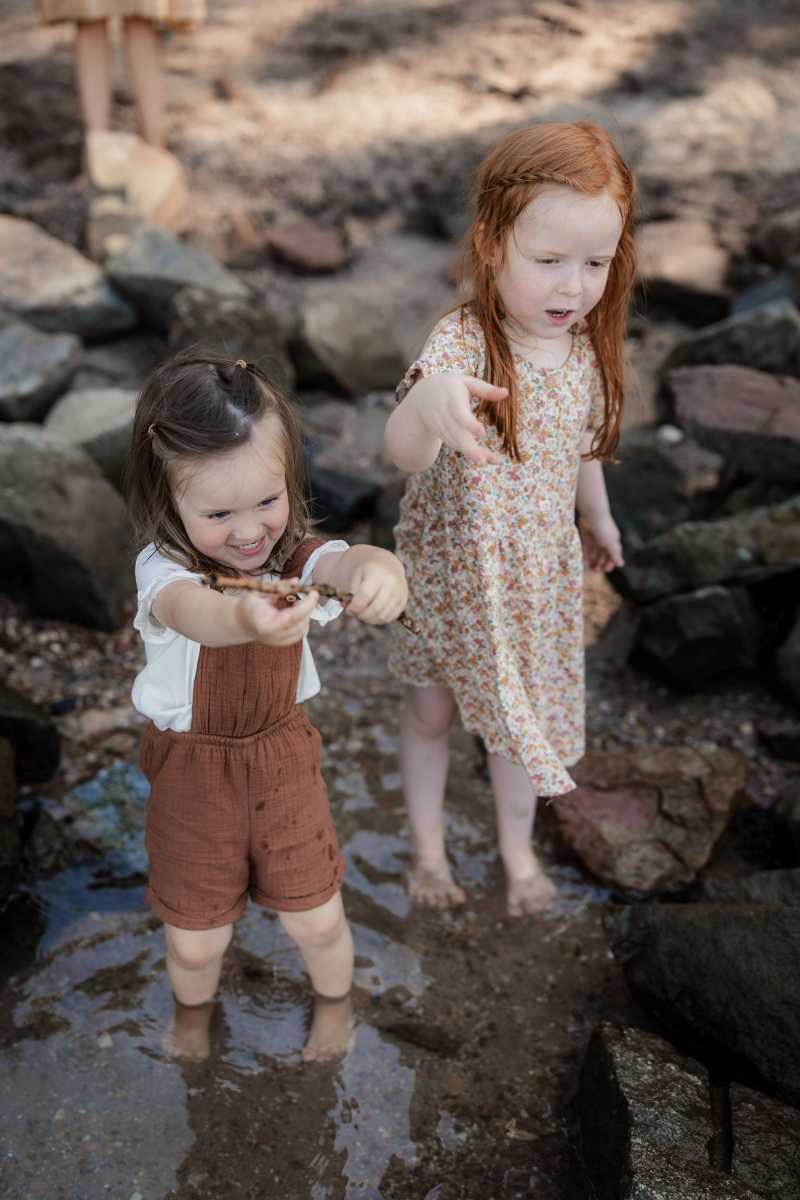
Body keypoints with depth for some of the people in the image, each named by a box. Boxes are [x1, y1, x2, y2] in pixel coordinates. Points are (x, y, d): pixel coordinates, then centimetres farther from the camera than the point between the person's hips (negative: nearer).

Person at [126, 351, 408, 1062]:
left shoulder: (294, 556, -16)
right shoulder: (165, 571, -24)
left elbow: (346, 561, -38)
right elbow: (191, 611, -48)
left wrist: (380, 570, -64)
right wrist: (247, 618, -73)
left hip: (283, 760, 2)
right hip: (193, 771, -1)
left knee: (316, 919, 11)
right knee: (194, 940, 13)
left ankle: (335, 1001, 47)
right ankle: (193, 1011, 50)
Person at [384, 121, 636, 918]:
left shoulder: (587, 346, -10)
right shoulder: (461, 343, -28)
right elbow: (405, 454, -46)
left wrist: (597, 518, 22)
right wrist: (428, 404, -67)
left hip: (541, 577, 4)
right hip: (450, 574, -4)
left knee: (521, 718, 20)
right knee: (431, 711, 17)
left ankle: (517, 847, 45)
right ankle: (428, 844, 42)